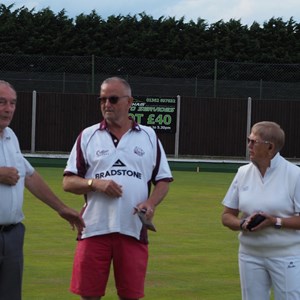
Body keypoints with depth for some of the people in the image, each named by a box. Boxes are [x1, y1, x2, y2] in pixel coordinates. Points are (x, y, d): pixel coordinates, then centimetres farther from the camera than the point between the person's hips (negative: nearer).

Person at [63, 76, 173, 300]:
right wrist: (95, 183, -13)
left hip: (134, 230, 1)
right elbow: (68, 182, 5)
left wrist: (151, 203, -7)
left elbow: (163, 179, 12)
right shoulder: (87, 136, 8)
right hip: (94, 229, 0)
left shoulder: (149, 137, 11)